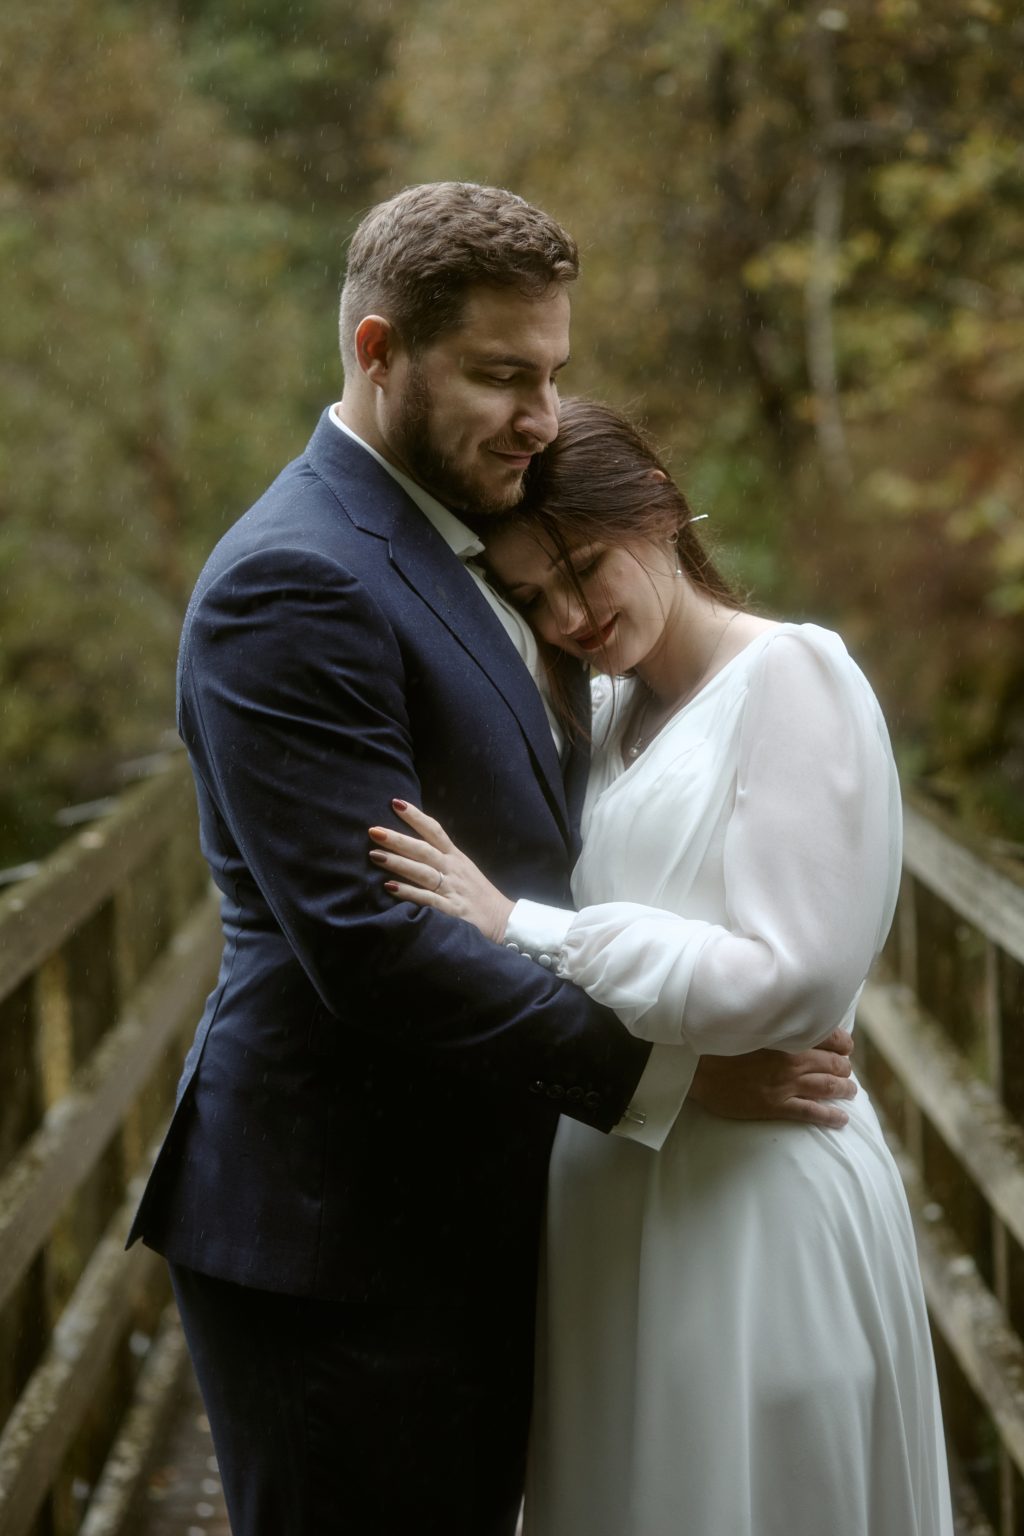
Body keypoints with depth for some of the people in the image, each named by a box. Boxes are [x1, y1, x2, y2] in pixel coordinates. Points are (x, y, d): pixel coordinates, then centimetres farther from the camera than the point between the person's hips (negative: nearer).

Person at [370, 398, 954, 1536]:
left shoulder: (792, 676, -11)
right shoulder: (604, 711, 12)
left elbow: (786, 978, -20)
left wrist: (519, 931, -19)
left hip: (752, 1198, -7)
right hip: (609, 1194, 7)